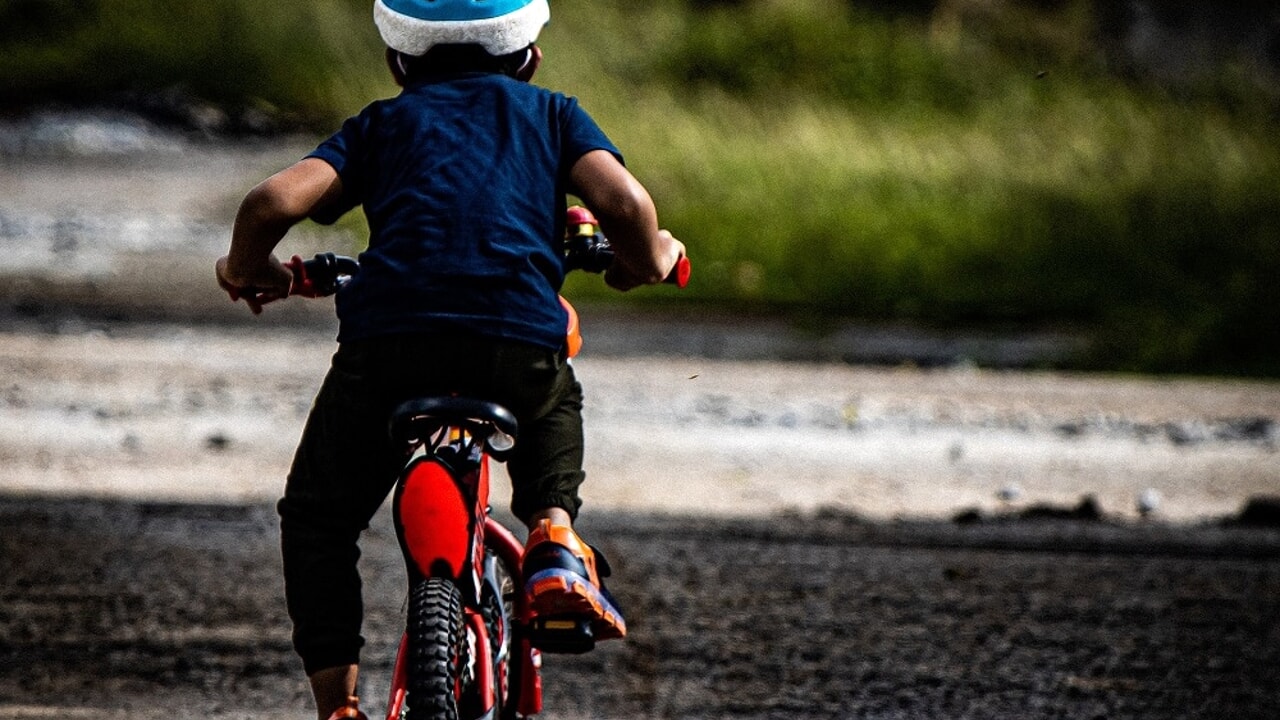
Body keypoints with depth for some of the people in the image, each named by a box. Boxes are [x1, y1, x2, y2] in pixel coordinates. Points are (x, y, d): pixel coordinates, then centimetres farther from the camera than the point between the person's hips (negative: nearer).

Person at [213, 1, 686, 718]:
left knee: (317, 521, 22)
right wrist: (649, 258, 27)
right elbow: (622, 201, 5)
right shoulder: (552, 113, 24)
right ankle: (554, 534, 9)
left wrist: (246, 271, 29)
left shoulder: (383, 123, 24)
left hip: (386, 339, -1)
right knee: (556, 410, 38)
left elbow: (276, 199, 8)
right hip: (520, 343, 1)